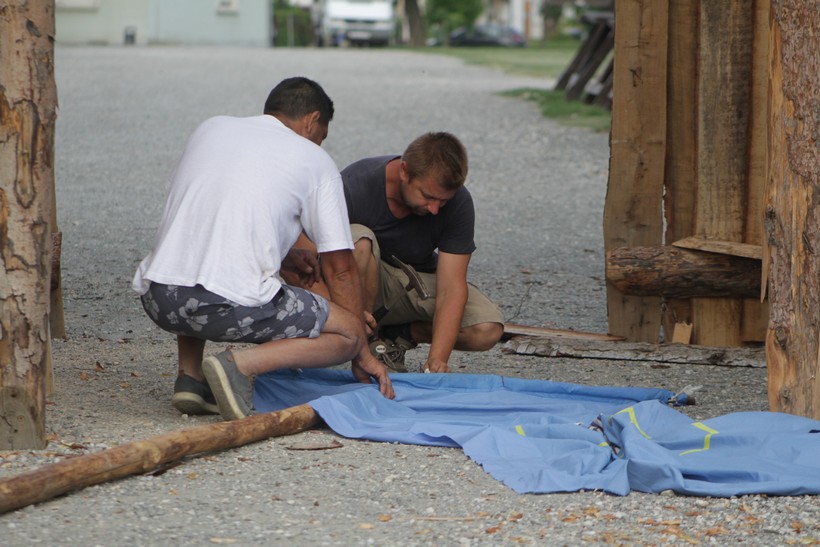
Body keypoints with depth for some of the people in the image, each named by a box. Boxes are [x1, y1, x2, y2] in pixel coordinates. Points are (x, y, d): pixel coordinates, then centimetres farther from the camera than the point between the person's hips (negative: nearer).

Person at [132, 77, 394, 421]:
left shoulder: (211, 129, 21)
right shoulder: (314, 160, 9)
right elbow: (340, 267, 10)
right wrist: (362, 353, 20)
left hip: (156, 300, 6)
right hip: (235, 308, -6)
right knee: (349, 332, 11)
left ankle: (189, 376, 20)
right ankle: (241, 365, -11)